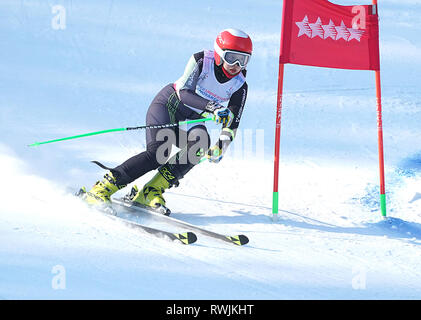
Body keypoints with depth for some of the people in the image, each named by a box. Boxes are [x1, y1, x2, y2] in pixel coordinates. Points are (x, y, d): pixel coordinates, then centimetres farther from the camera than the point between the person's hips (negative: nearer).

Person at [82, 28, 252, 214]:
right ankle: (102, 189, -20)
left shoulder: (239, 87, -6)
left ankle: (150, 192, -26)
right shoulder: (201, 60, -17)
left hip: (190, 120, 4)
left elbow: (232, 122, -6)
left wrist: (221, 146, -25)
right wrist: (212, 108, -41)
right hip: (168, 104, -4)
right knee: (157, 153, -28)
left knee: (201, 143, -30)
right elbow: (184, 92, -27)